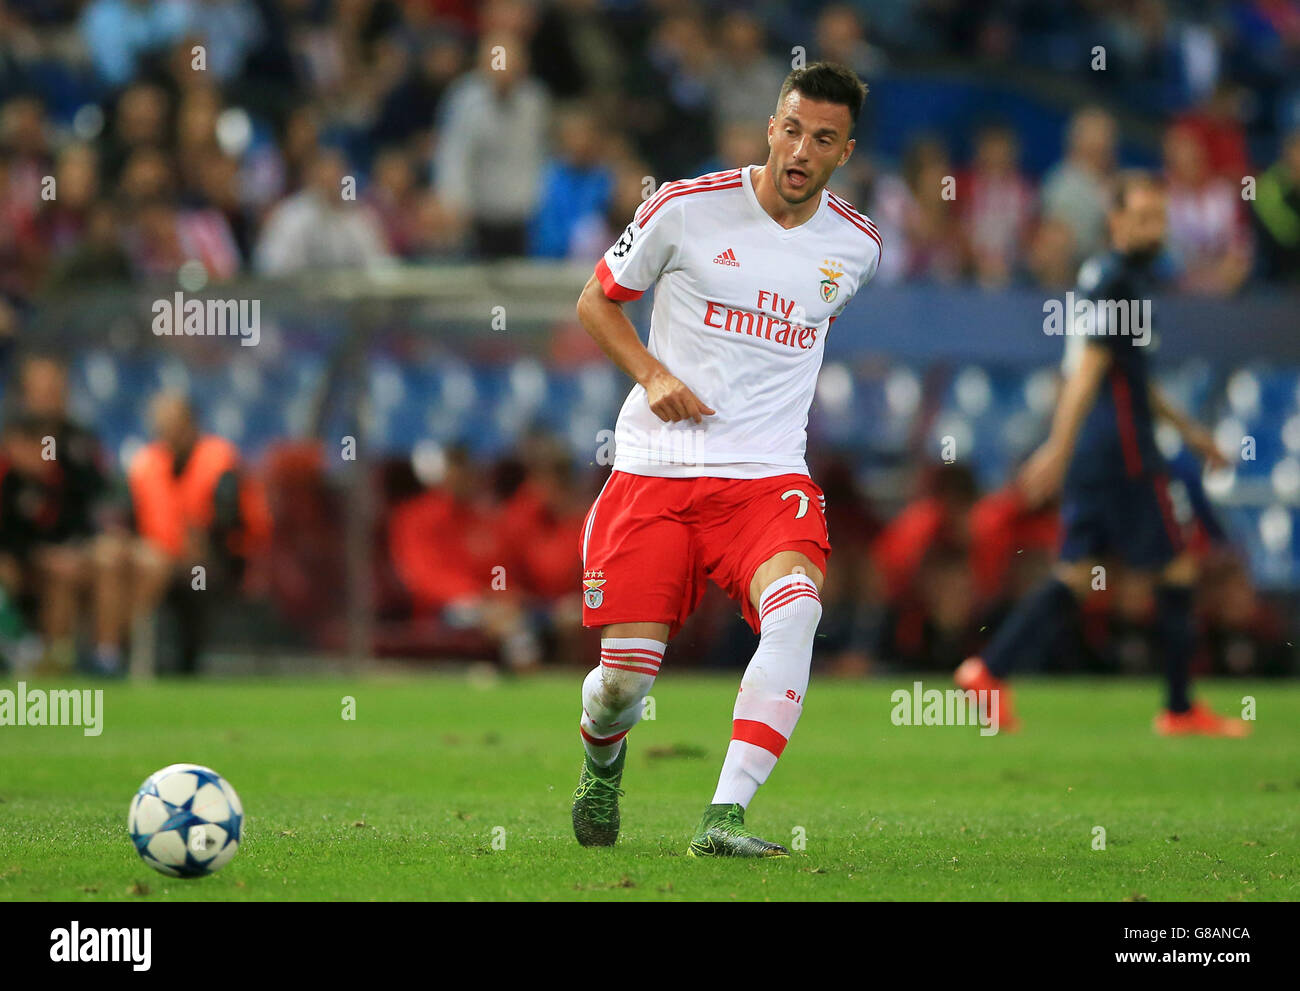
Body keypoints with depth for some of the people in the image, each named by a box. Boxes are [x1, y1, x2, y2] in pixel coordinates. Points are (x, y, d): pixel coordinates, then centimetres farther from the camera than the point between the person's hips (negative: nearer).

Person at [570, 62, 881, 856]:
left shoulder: (857, 245, 5)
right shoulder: (686, 208, -4)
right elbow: (597, 300, 8)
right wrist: (652, 374, -7)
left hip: (769, 475, 1)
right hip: (655, 466, -1)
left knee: (795, 607, -30)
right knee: (625, 676, -4)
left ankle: (725, 817, -32)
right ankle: (603, 758, 35)